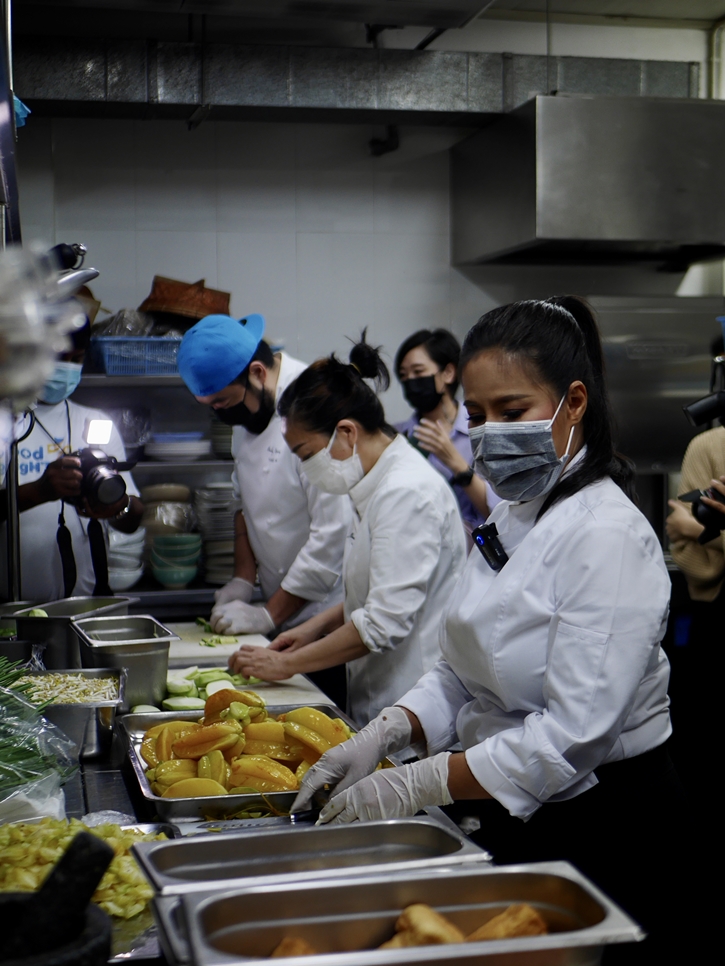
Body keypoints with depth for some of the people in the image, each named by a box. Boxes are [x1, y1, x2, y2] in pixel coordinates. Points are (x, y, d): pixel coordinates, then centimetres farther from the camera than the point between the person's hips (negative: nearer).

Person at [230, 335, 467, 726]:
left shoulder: (407, 492, -20)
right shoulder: (381, 485, 12)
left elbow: (386, 623, -23)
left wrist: (286, 664, -15)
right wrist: (318, 625, 11)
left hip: (409, 709, -9)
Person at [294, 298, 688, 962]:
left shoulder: (607, 537, -22)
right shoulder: (511, 516, 6)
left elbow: (571, 736, -27)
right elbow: (463, 673, 10)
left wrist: (412, 788, -26)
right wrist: (383, 736, -8)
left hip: (606, 835, -8)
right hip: (514, 824, 8)